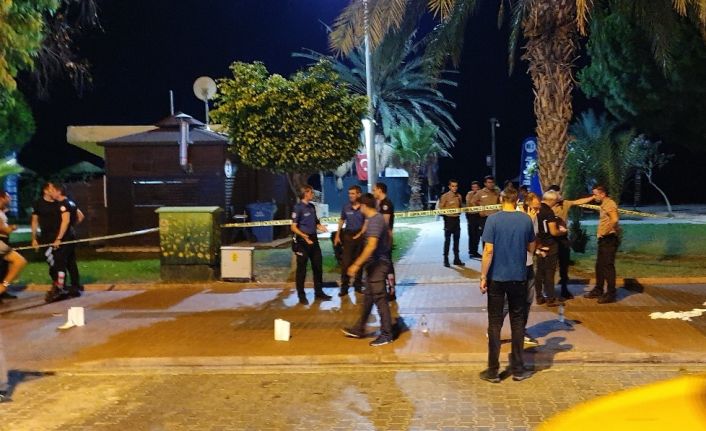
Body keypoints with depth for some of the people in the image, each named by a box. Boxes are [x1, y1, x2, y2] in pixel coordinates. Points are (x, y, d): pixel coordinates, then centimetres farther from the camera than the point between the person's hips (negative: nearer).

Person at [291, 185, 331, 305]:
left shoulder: (312, 206, 10)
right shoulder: (298, 207, -12)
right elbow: (294, 227, -16)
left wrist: (320, 227, -1)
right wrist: (303, 235, -31)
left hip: (314, 239, 8)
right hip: (303, 241, -7)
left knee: (318, 266, 12)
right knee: (302, 269, 2)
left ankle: (319, 292, 23)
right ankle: (301, 295, 10)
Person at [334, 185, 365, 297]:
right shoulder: (346, 207, -1)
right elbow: (341, 221, 11)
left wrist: (360, 234, -11)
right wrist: (337, 235, 10)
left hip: (360, 235, -1)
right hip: (348, 235, 1)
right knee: (346, 262, -4)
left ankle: (358, 285, 22)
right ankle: (344, 287, 2)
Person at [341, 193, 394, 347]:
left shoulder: (374, 221, -21)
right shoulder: (378, 218, 10)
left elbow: (371, 246, -30)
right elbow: (388, 234, 23)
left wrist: (357, 264, -29)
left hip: (378, 264, -10)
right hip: (375, 264, 10)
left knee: (380, 299, -3)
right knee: (368, 297, 17)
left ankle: (386, 334, 6)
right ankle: (359, 329, 28)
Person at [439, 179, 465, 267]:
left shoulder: (459, 196, 9)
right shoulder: (445, 196, -7)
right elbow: (441, 207, -8)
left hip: (457, 218, 5)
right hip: (449, 218, -5)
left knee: (456, 239, 10)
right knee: (447, 240, -3)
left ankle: (456, 259, 19)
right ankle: (446, 260, 2)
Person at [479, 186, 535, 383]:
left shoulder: (493, 219, -11)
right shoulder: (526, 220, -1)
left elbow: (488, 251, -14)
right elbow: (531, 248, 10)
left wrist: (483, 277, -8)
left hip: (497, 278, -2)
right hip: (519, 278, 2)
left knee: (495, 323, 5)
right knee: (517, 322, 12)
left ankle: (493, 371, 9)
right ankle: (517, 369, 18)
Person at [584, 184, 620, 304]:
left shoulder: (609, 204, -14)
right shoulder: (604, 204, 17)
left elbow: (614, 219, -31)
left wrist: (605, 231, -24)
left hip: (609, 239, -10)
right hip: (603, 239, 10)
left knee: (608, 266, -8)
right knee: (599, 265, 15)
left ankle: (611, 294, -3)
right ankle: (598, 290, 25)